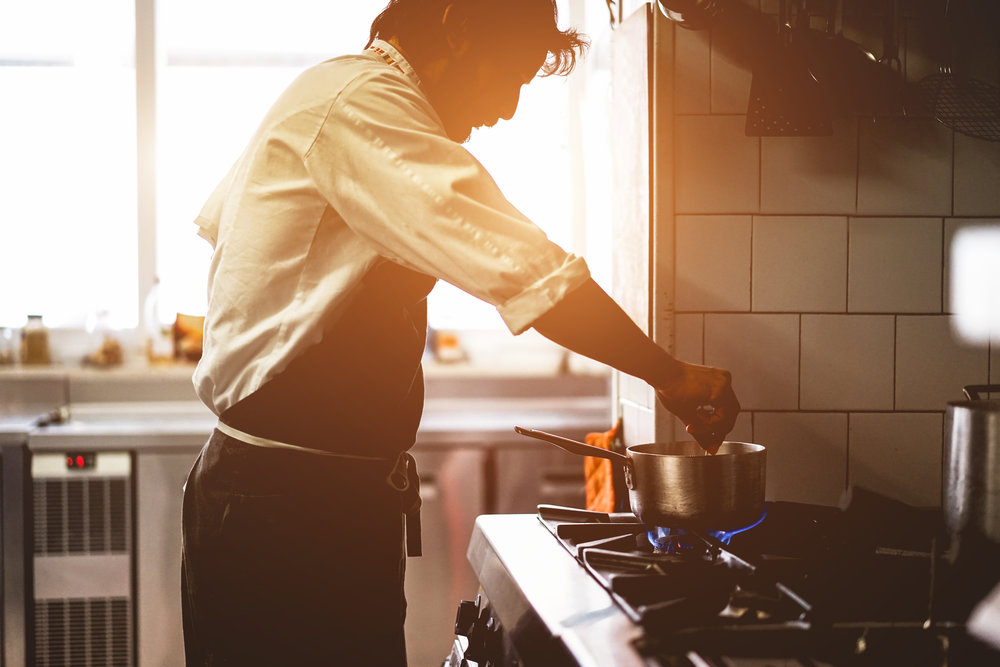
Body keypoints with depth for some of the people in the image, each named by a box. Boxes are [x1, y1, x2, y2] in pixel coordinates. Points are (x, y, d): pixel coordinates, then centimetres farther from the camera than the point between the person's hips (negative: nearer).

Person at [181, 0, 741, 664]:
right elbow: (526, 271, -25)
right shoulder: (360, 102, -17)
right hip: (289, 509, -10)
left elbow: (217, 219, 31)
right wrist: (674, 376, -16)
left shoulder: (323, 96, 16)